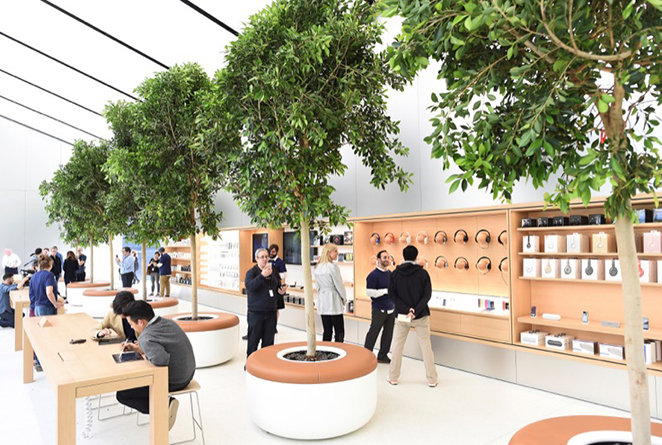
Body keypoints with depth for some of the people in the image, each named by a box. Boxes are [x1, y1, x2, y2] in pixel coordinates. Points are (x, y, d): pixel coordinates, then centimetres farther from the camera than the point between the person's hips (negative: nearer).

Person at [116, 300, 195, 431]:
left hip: (173, 382, -9)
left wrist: (144, 354, -20)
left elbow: (161, 359, -41)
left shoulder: (146, 338, -25)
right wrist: (137, 348, 10)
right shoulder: (168, 322, 1)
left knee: (122, 395, 4)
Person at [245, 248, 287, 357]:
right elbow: (249, 286, -25)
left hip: (271, 312, 5)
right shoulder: (252, 272, -6)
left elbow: (278, 286, 22)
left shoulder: (274, 271, 10)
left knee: (269, 340, 9)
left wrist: (281, 291, -1)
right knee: (253, 340, 2)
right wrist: (262, 275, -34)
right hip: (256, 312, -4)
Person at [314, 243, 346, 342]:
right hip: (334, 302, -7)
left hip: (322, 302, 7)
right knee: (339, 332, -1)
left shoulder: (317, 267, 7)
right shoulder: (333, 267, -15)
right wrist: (344, 299, 4)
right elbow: (339, 285, -9)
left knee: (327, 331, 12)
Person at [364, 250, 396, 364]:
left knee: (388, 333, 10)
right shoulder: (373, 275, -11)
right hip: (379, 310, -7)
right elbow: (369, 292, -19)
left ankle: (383, 356, 21)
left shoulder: (390, 274, 11)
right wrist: (386, 291, -19)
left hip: (391, 309, 7)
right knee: (373, 332, -1)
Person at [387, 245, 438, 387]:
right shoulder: (423, 273, -5)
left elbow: (392, 294, -7)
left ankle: (393, 377, 18)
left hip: (401, 315, 1)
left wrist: (406, 309, -13)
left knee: (397, 346, 12)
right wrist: (416, 311, -16)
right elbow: (427, 295, -12)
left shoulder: (395, 273, -2)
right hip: (421, 316, -1)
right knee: (426, 346, 8)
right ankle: (432, 379, 13)